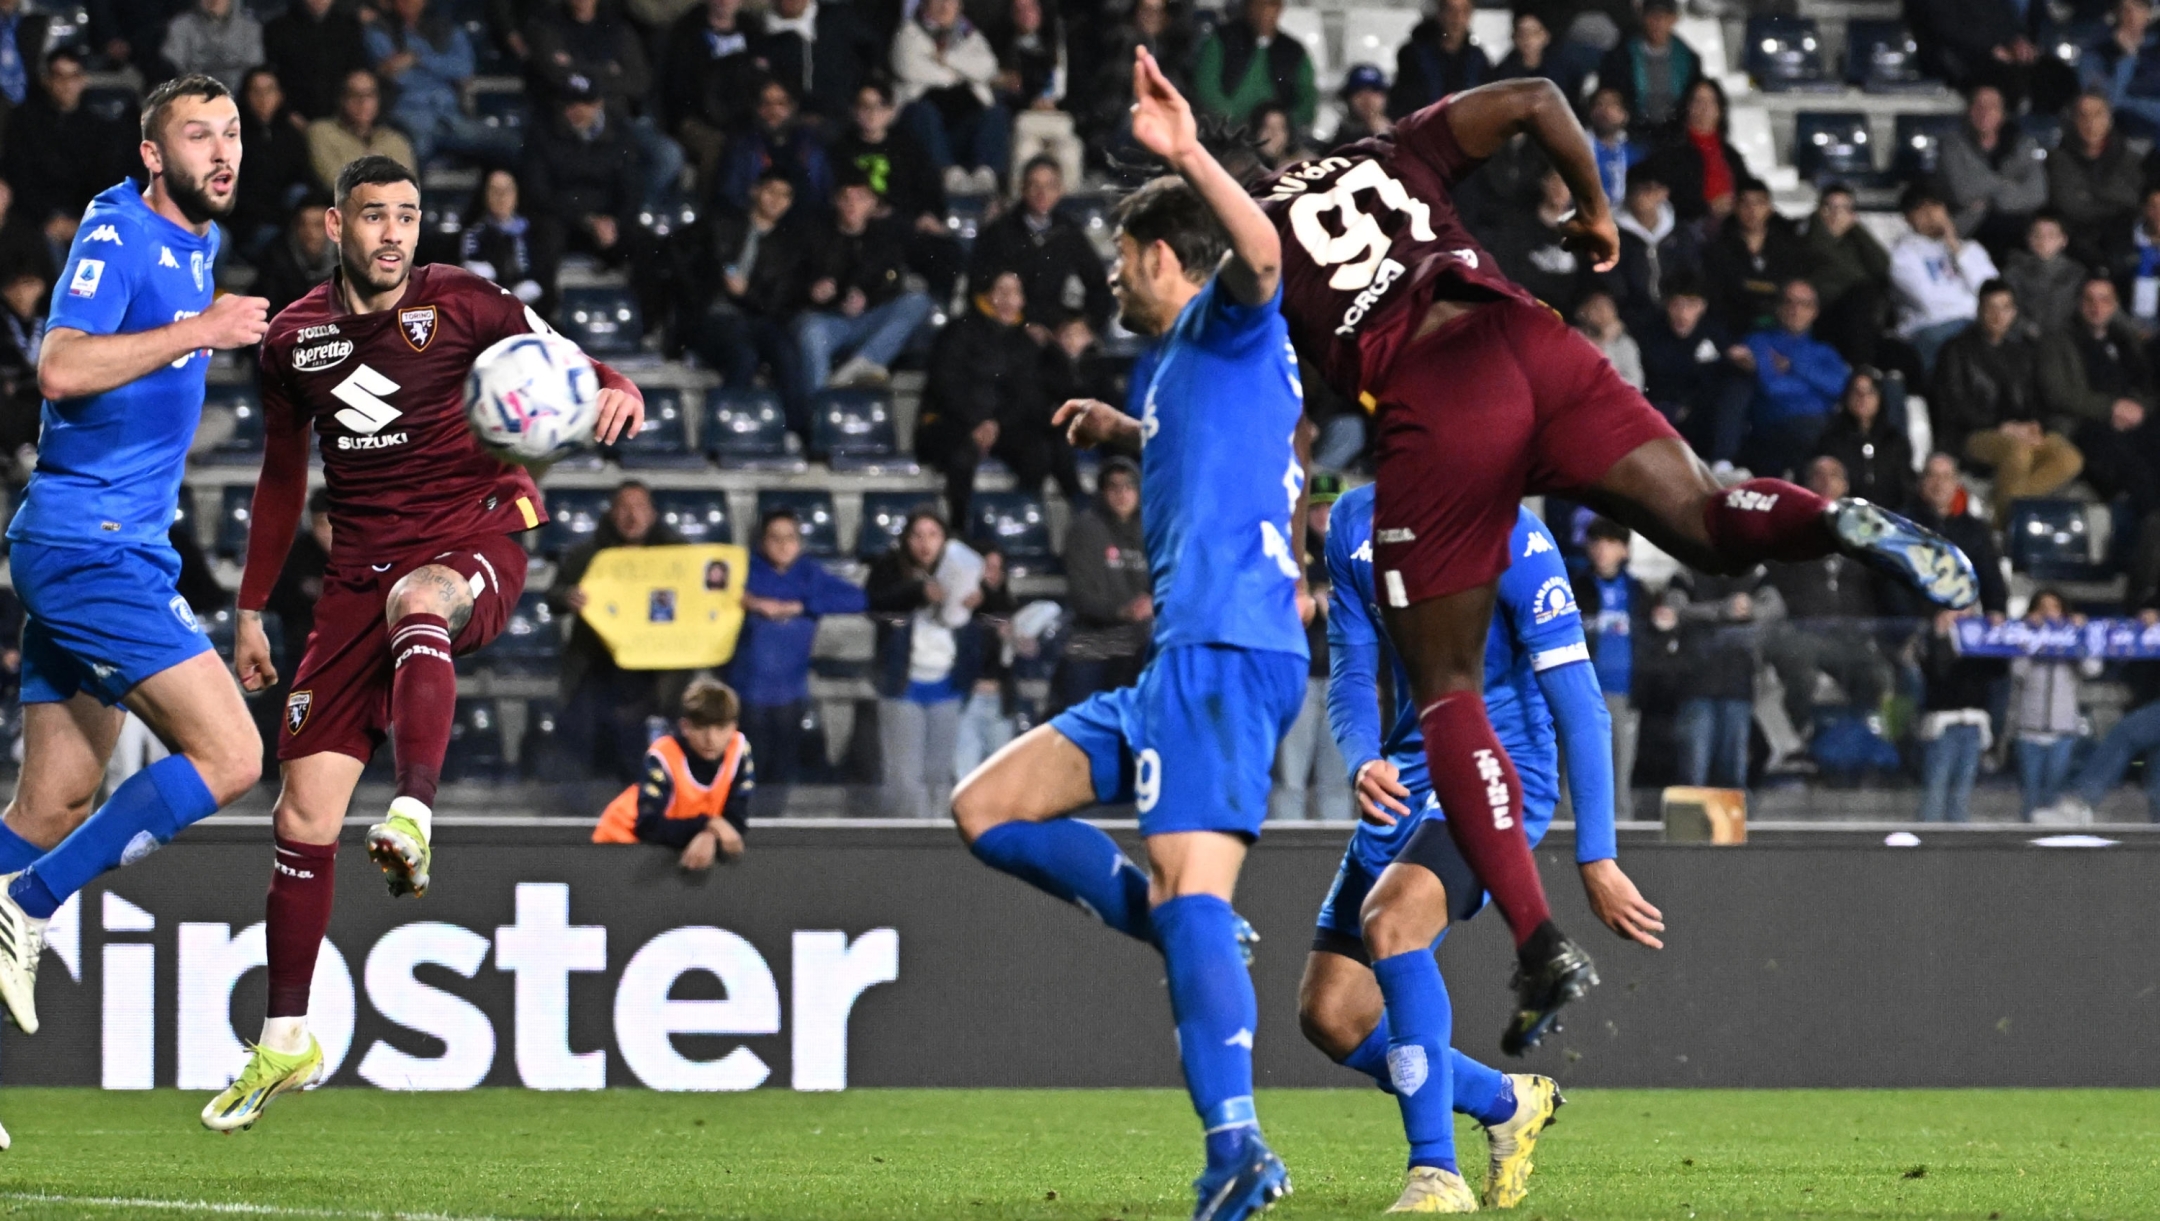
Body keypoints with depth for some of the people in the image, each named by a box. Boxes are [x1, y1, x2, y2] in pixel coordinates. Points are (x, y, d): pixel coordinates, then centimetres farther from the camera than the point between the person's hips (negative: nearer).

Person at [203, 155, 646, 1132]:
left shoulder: (460, 305, -1)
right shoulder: (294, 338, 10)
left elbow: (562, 365, -8)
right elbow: (282, 477, 22)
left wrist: (616, 391, -32)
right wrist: (252, 609, 21)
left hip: (473, 543, -4)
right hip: (360, 567, 4)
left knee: (416, 600, -43)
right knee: (304, 812, -2)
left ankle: (413, 820, -58)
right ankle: (284, 1043, 11)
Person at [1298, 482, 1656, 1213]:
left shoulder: (1514, 541, -17)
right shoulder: (1357, 524, 1)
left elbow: (1578, 706, -18)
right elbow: (1352, 674, 4)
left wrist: (1596, 859, -22)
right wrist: (1363, 763, -20)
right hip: (1405, 784, 7)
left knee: (1389, 920, -34)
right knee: (1329, 1014, 2)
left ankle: (1435, 1173, -29)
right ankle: (1508, 1105, 24)